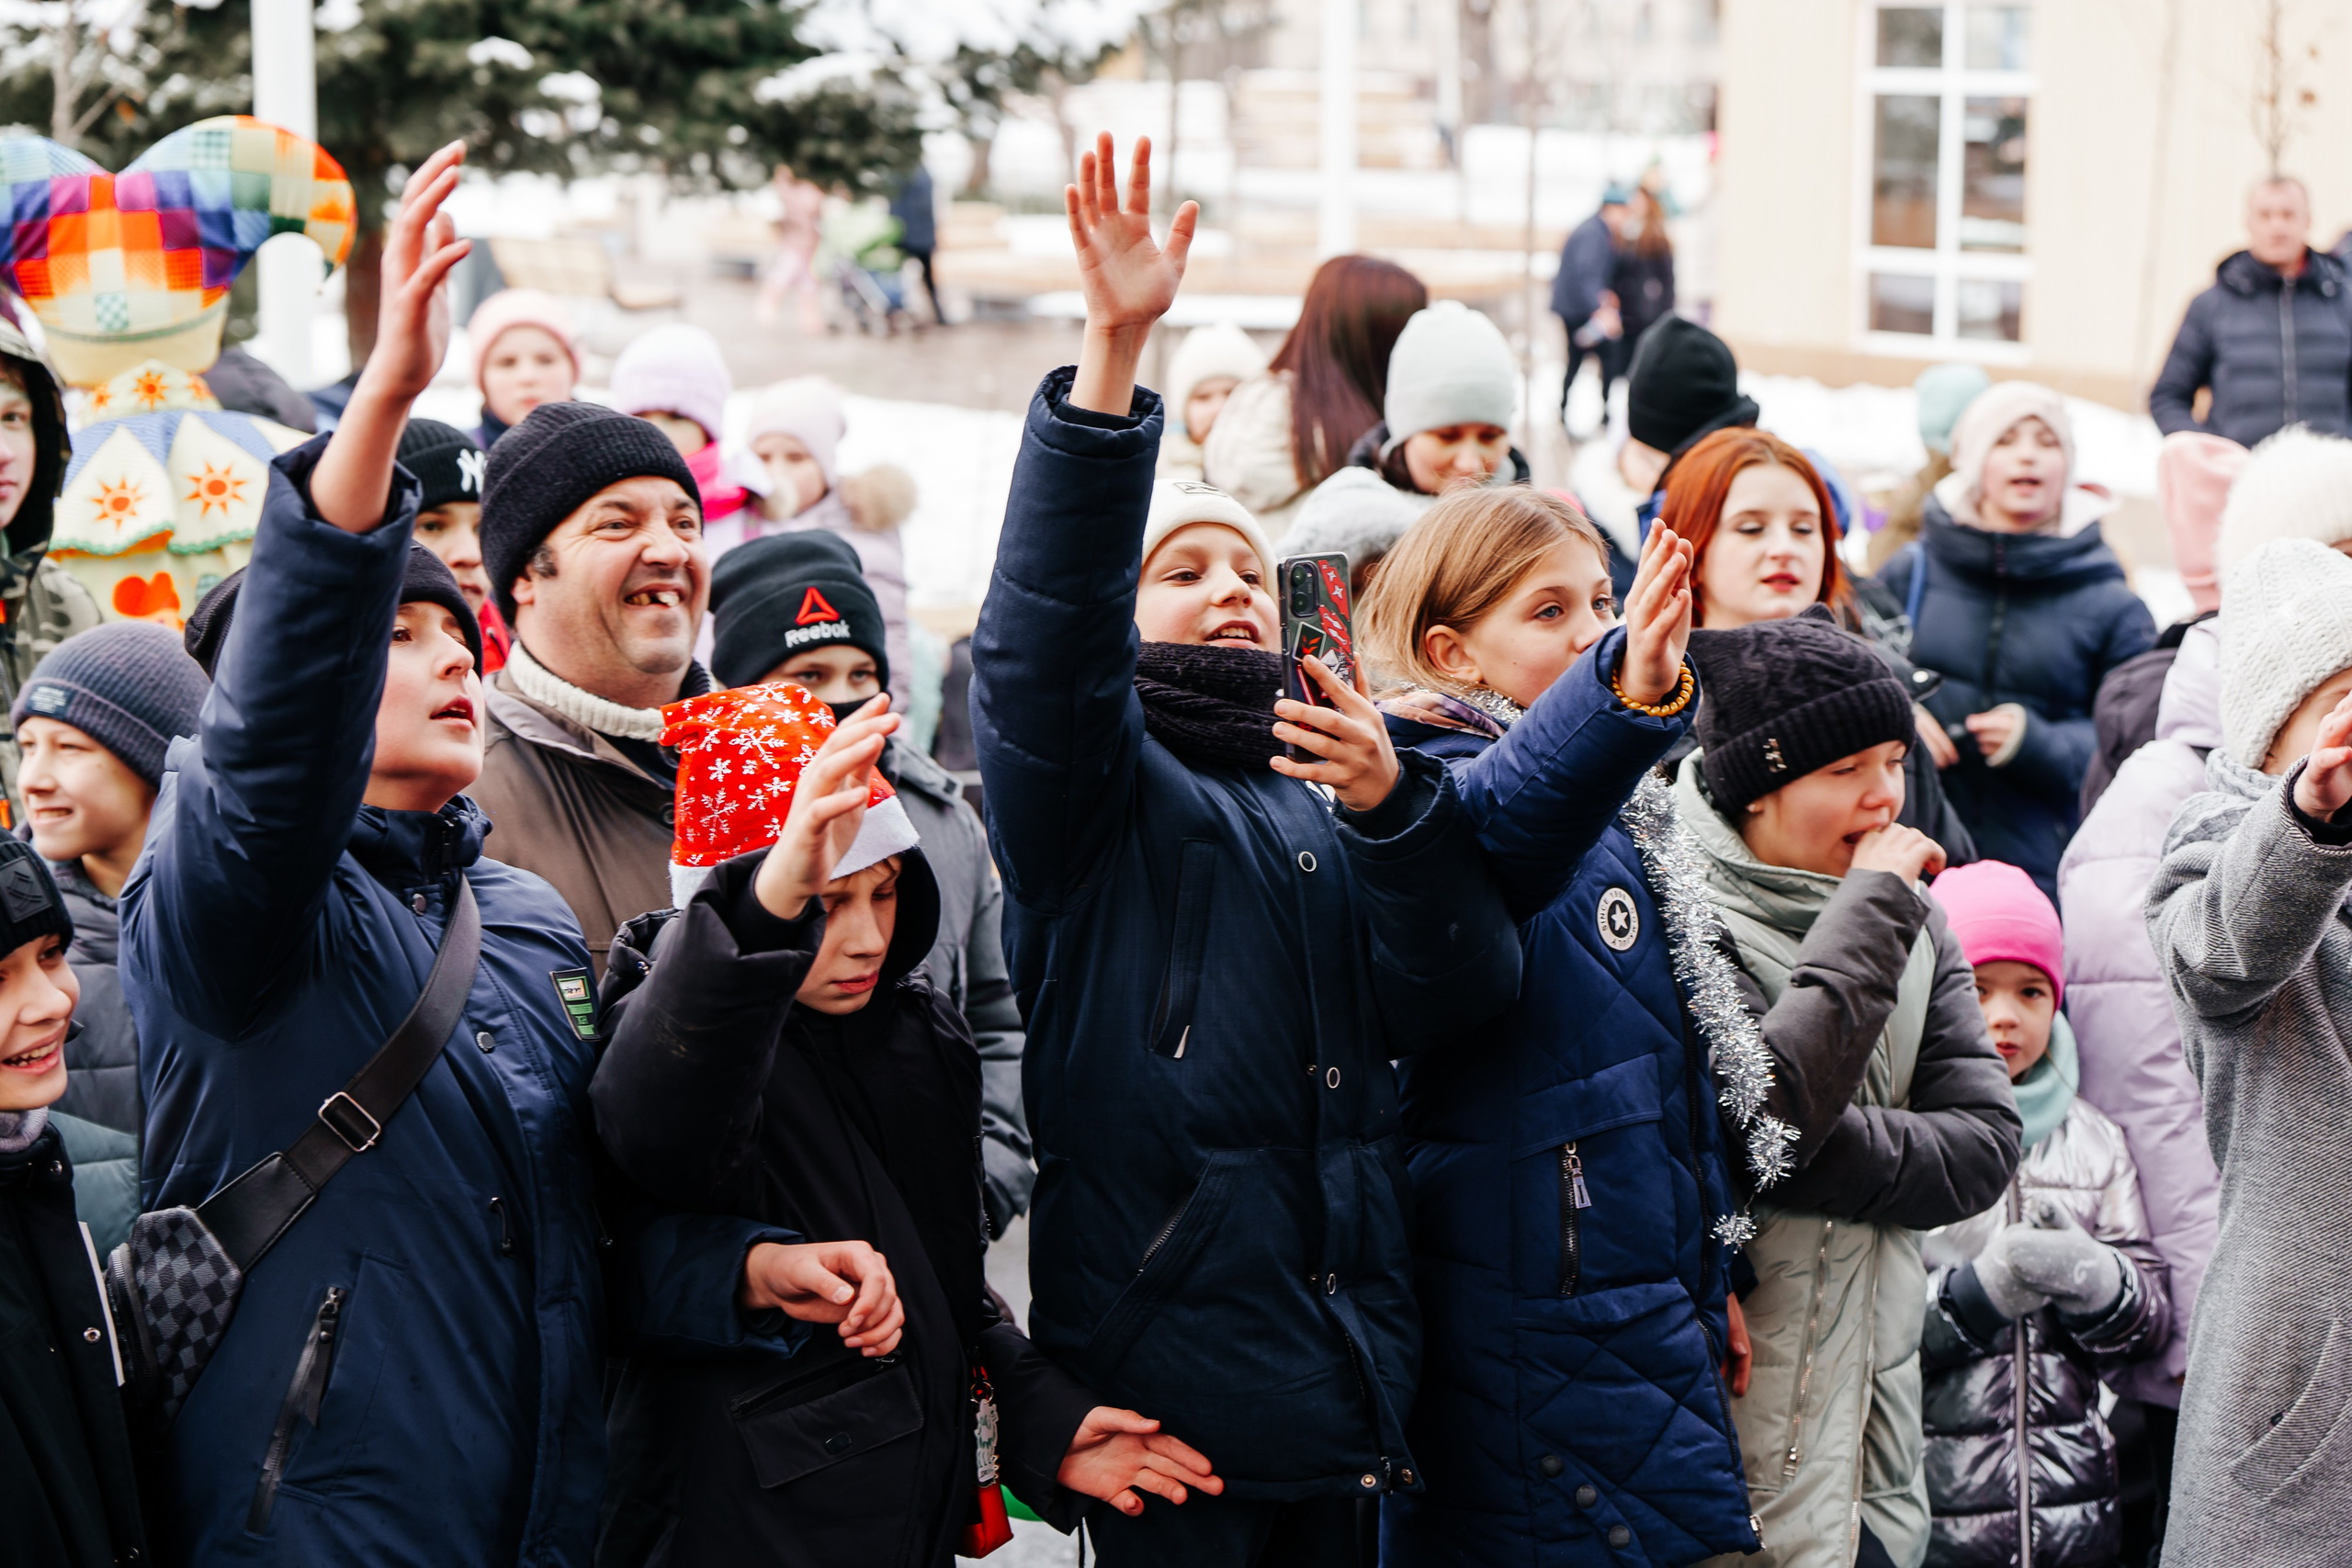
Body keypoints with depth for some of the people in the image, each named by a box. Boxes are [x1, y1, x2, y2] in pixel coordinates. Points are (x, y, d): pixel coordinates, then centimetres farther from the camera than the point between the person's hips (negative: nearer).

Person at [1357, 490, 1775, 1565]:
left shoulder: (1620, 811, 17)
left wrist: (1706, 1272, 22)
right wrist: (1626, 692, -58)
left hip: (1646, 1308, 9)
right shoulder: (1440, 783, -12)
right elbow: (1502, 819, -40)